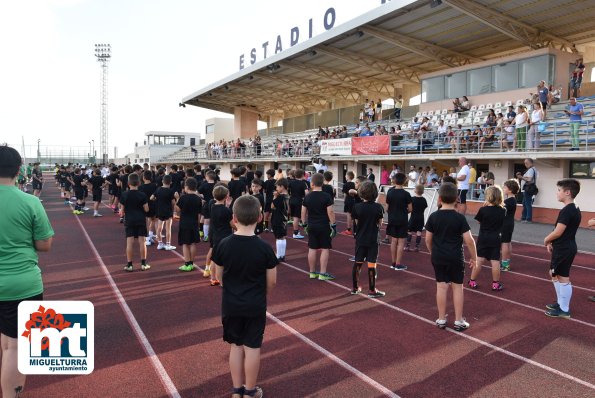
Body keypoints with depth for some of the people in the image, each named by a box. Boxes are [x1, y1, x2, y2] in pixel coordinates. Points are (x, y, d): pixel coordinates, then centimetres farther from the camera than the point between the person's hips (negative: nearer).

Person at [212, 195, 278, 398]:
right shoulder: (264, 247, -16)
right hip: (255, 306, -2)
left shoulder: (224, 245, -11)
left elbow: (219, 276, 1)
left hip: (231, 305, 2)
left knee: (235, 346, 16)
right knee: (252, 348, 11)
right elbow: (272, 281, -7)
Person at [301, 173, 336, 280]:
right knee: (325, 249, 3)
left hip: (311, 226, 4)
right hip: (324, 226, -4)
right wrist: (333, 225, -6)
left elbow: (303, 212, 6)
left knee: (312, 249, 10)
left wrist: (305, 224, 16)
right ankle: (323, 273, 3)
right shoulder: (327, 196, -10)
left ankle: (312, 272, 19)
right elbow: (330, 212, -14)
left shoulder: (307, 197, 1)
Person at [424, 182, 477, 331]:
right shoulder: (460, 218, -11)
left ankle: (441, 319, 18)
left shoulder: (433, 216, -4)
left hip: (438, 257, 2)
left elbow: (428, 239, 2)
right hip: (455, 257, -2)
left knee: (441, 286, 9)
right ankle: (459, 321, 16)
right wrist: (474, 257, 1)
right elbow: (469, 240, -11)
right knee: (457, 287, 9)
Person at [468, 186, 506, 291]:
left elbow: (479, 221, 1)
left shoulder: (483, 210, -14)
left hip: (483, 238, -1)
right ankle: (496, 284, 12)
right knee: (495, 261, 4)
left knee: (478, 260, 4)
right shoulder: (503, 211, -5)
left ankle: (472, 281, 12)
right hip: (495, 239, 1)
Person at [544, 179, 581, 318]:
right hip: (567, 247, 10)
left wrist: (546, 240, -5)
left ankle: (564, 310, 10)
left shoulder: (566, 211, -21)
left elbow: (557, 232, -23)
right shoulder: (575, 209, 11)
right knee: (555, 274, 21)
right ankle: (561, 303, 31)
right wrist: (552, 242, 9)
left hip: (563, 249, -10)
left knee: (563, 278, -1)